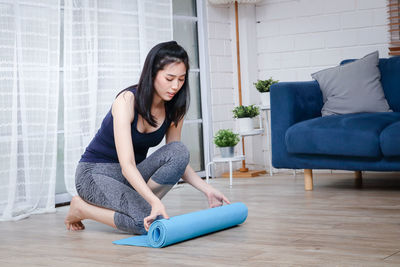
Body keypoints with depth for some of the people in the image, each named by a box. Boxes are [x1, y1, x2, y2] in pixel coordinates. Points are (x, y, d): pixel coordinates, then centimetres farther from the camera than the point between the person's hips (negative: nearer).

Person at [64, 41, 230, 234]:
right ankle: (82, 207, -7)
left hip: (132, 175, 6)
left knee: (179, 151, -22)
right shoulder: (127, 100, -25)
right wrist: (155, 202, -49)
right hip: (95, 174, -5)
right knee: (149, 222, -30)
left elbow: (178, 160, 4)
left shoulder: (174, 109, -6)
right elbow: (126, 165, -35)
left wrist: (207, 189, -12)